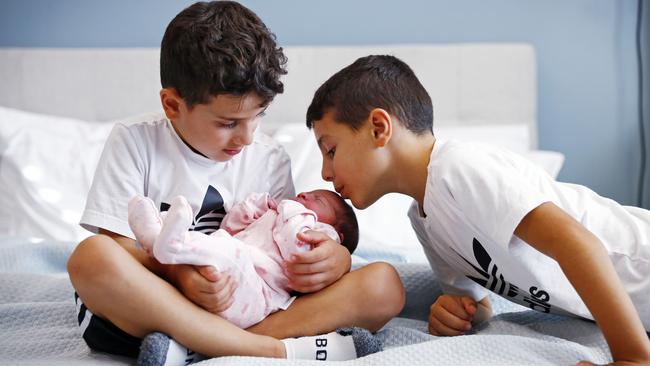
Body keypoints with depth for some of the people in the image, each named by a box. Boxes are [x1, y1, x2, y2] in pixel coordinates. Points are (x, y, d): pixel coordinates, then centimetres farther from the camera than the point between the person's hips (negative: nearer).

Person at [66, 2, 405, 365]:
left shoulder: (270, 159, 9)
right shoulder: (135, 142, 0)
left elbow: (287, 254, 9)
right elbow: (118, 246, -6)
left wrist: (336, 259, -15)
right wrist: (179, 274, -26)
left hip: (242, 314, 3)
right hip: (148, 310, -2)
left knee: (384, 285, -17)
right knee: (92, 255, -36)